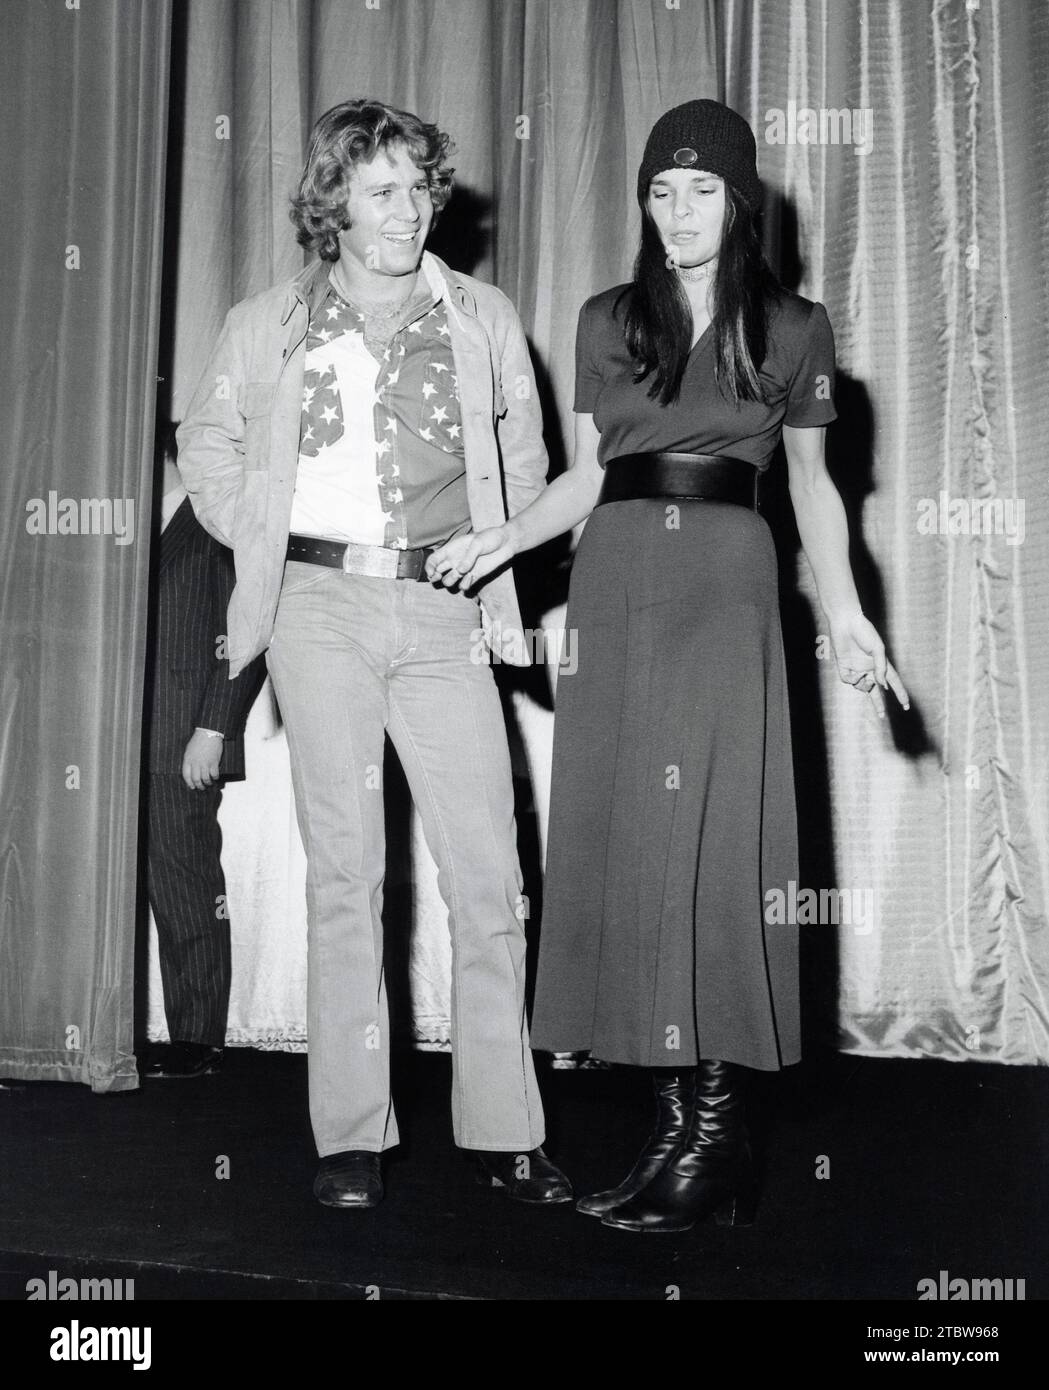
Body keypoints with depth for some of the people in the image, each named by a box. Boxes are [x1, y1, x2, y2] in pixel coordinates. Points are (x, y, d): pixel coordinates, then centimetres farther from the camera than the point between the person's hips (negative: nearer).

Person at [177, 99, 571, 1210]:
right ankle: (352, 1135, 7)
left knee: (488, 871, -4)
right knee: (344, 869, 0)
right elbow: (206, 440, 21)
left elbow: (525, 459, 19)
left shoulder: (484, 320, 11)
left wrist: (492, 563, 8)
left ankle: (502, 1129, 5)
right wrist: (259, 544, 9)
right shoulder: (268, 327, 9)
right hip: (320, 602, 0)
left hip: (443, 612, 1)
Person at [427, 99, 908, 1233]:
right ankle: (679, 1127, 5)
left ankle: (711, 1128, -1)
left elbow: (811, 481, 14)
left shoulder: (793, 329, 9)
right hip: (615, 583, 3)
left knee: (708, 838, -9)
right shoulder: (606, 321, 14)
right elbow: (586, 477, 15)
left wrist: (845, 615, 5)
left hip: (724, 585, -2)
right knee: (620, 836, -2)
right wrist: (494, 542, 0)